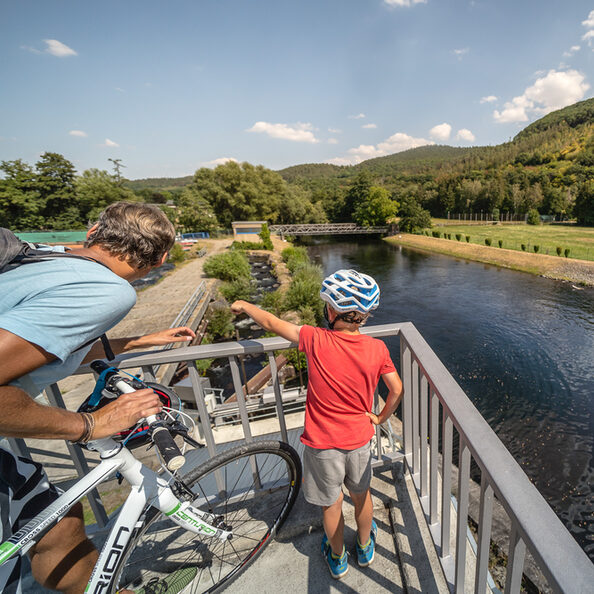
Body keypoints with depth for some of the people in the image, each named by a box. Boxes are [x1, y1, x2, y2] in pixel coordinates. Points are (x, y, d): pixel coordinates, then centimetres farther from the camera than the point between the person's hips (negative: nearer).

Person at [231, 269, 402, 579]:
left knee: (331, 504, 24)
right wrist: (380, 417, 12)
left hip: (323, 443, -2)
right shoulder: (377, 348, -16)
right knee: (361, 495, 29)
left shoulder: (316, 340, -26)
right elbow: (396, 390, -5)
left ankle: (337, 559, 50)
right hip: (359, 438, 3)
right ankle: (365, 548, 56)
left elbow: (272, 323, -15)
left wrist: (245, 306, 3)